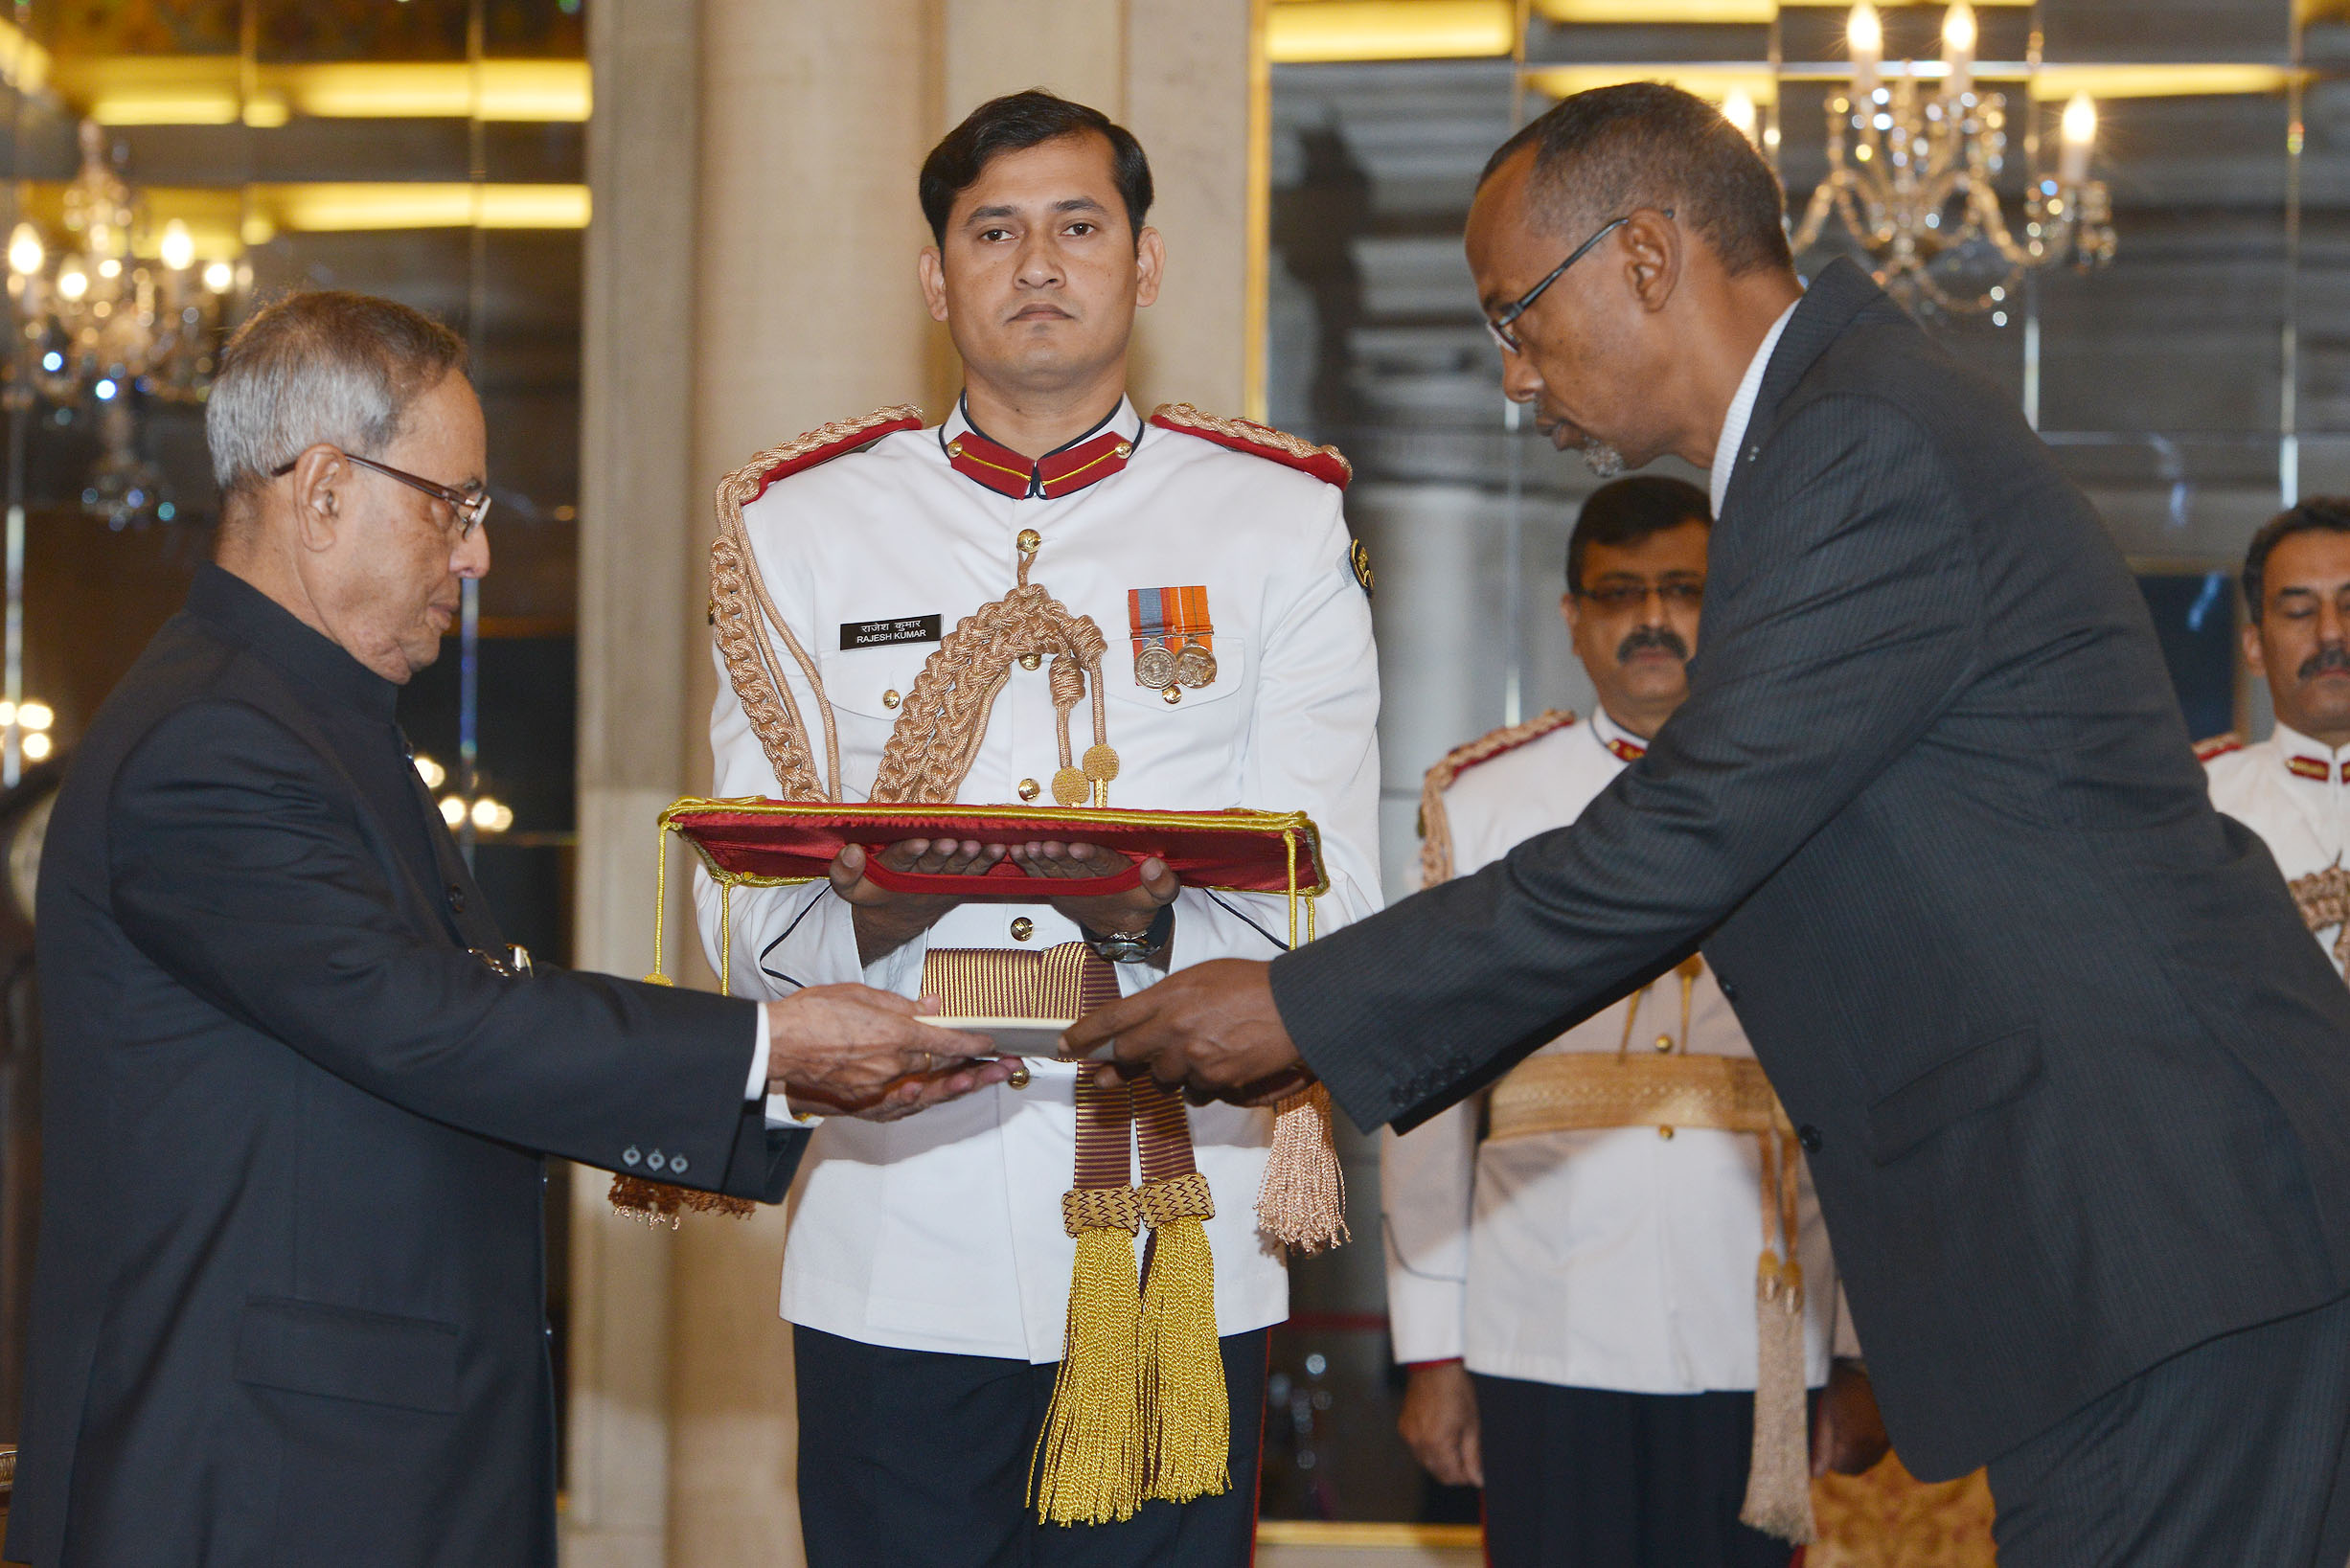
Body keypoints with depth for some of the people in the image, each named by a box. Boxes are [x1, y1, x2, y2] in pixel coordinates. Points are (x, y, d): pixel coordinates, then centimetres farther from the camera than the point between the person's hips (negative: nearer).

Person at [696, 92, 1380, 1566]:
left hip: (1177, 1253, 0)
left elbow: (1330, 912, -1)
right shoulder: (806, 523, 9)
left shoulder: (1280, 523, 8)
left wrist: (1156, 922, -22)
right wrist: (867, 914, -19)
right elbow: (745, 929, 4)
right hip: (895, 1249, 1)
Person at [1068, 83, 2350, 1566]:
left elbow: (1678, 845, -17)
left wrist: (1309, 1012, -10)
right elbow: (1707, 848, 20)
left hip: (2169, 1217, -10)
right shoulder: (1855, 415, 18)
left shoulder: (1865, 452, -16)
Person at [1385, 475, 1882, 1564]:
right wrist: (1432, 1352, 4)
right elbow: (1426, 1093, 7)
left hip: (1755, 1345, 0)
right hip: (1541, 1340, 0)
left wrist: (1870, 1356, 2)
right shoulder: (1481, 802, 8)